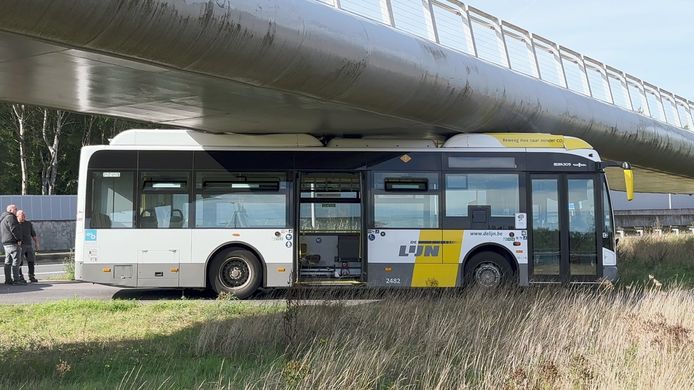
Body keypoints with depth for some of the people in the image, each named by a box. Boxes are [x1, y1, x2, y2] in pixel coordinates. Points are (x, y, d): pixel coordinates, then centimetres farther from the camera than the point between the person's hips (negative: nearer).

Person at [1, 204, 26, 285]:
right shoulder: (10, 217, -11)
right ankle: (16, 279, -13)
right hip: (13, 242, -10)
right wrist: (19, 239, -15)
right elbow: (14, 229, -20)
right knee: (16, 260, -10)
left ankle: (8, 280, 9)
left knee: (8, 262, 9)